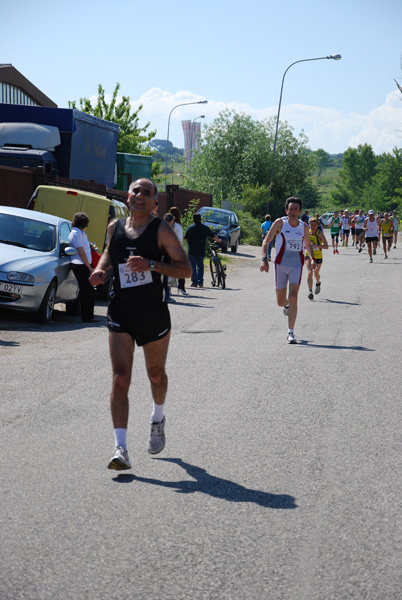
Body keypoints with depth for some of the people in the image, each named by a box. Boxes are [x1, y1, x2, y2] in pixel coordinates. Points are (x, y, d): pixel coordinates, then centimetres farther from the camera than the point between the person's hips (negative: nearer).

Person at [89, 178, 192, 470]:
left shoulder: (162, 230, -8)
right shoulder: (115, 227, 5)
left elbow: (186, 269, -11)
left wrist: (151, 265, -25)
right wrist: (101, 269, 4)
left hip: (154, 314, -2)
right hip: (120, 313, 2)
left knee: (156, 374, 17)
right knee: (120, 379, -11)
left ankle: (158, 419, 48)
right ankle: (121, 448, -15)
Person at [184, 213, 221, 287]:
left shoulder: (190, 228, -1)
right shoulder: (205, 228, 4)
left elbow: (185, 238, 2)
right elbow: (213, 236, 10)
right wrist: (219, 240, 30)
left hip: (192, 250, -2)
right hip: (201, 250, 2)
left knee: (193, 266, 3)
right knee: (200, 266, 14)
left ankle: (194, 282, -3)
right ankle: (200, 282, 10)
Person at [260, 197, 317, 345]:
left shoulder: (304, 227, 4)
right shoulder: (279, 223, -4)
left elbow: (308, 245, 21)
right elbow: (266, 241, -2)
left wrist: (312, 259, 3)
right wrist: (264, 259, -15)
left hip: (297, 265, 1)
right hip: (280, 264, 0)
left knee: (293, 297, -14)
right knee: (280, 302, 6)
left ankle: (290, 333, -11)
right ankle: (287, 304, 47)